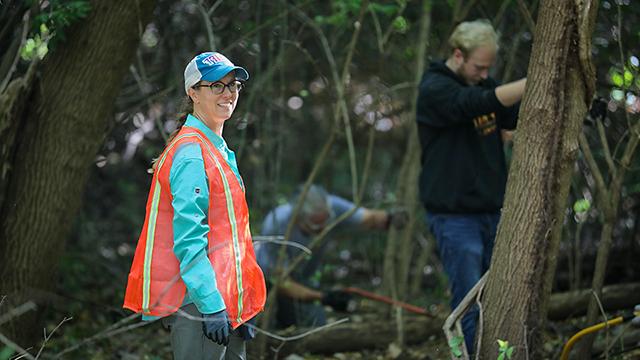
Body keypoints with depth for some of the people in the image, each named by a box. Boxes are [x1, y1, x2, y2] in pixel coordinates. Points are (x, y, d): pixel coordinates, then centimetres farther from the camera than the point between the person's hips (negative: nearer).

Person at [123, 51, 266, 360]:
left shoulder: (218, 150, 18)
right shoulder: (191, 153, -12)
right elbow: (188, 240, -19)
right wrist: (212, 305, -24)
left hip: (222, 301, 10)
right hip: (197, 301, -10)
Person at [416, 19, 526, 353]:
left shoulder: (481, 82, 12)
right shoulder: (435, 89, -13)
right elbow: (484, 102, -29)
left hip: (491, 212, 7)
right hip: (454, 216, -7)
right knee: (470, 308, -9)